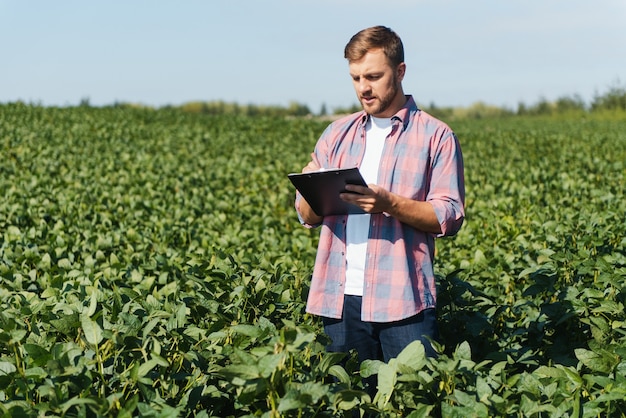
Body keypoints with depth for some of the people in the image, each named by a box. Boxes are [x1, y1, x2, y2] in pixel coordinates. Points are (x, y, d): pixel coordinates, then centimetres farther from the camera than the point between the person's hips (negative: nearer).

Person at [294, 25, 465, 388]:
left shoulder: (436, 136, 1)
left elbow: (449, 217, -5)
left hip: (403, 300, -3)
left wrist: (389, 204, -20)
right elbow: (307, 217, 12)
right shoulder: (337, 134, 13)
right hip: (341, 297, 4)